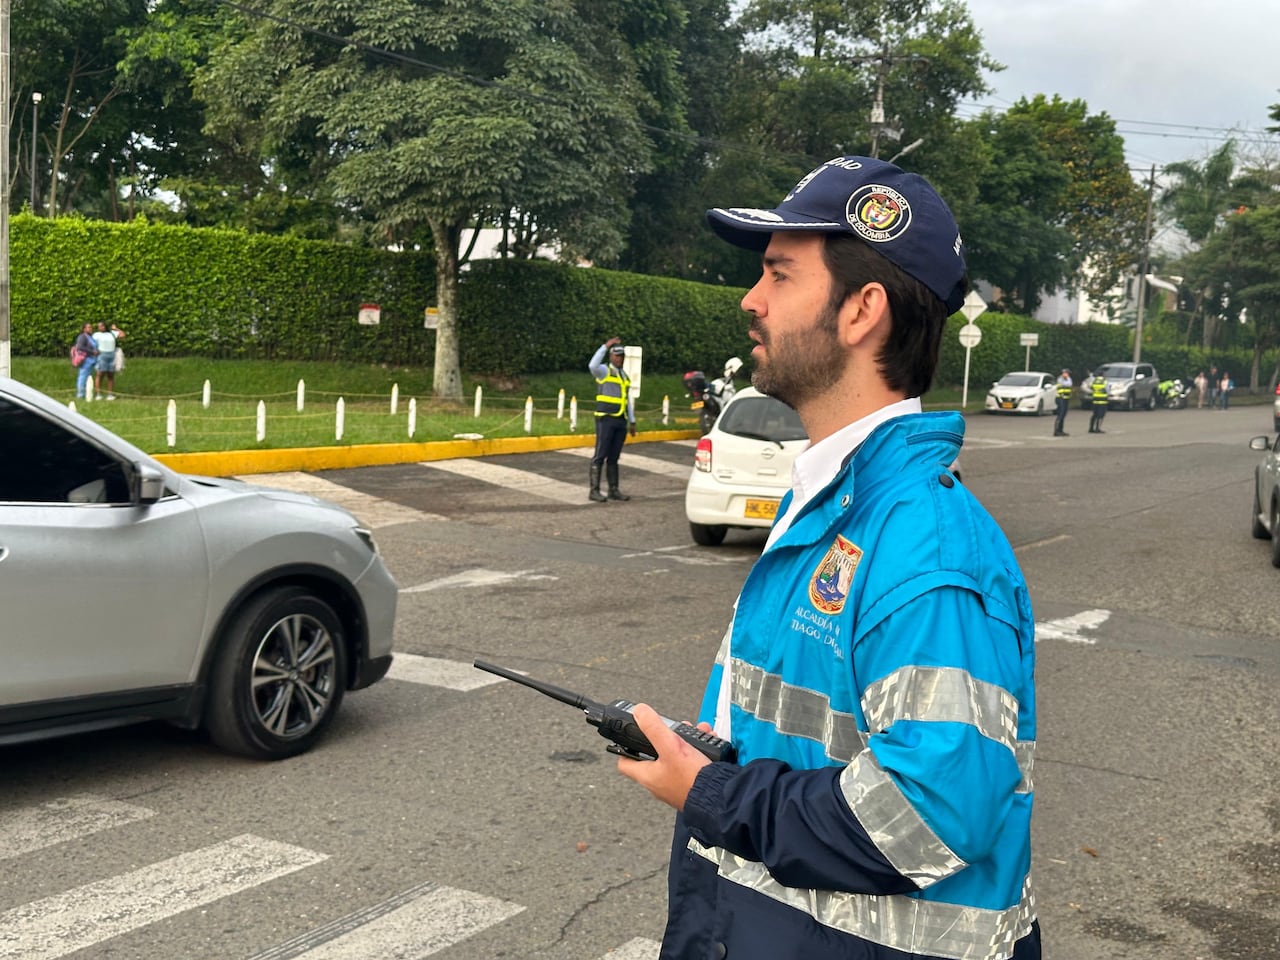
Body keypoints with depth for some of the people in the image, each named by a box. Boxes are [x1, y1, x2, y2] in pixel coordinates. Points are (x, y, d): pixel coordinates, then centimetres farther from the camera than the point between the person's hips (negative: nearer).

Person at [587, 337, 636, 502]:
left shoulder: (625, 376, 18)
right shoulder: (604, 371, -3)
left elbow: (628, 400, 21)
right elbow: (592, 365, -27)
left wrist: (632, 421, 17)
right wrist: (605, 346, -29)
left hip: (621, 421, 6)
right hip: (605, 419, -6)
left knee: (613, 457, 10)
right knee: (600, 455, -6)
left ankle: (614, 490, 13)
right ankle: (594, 490, -4)